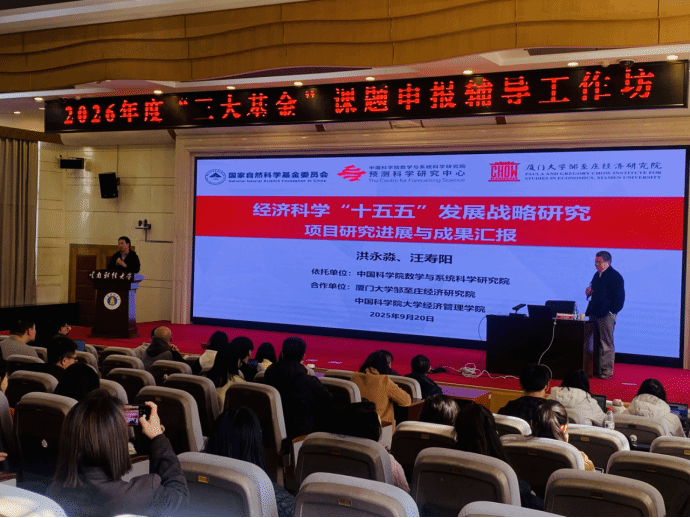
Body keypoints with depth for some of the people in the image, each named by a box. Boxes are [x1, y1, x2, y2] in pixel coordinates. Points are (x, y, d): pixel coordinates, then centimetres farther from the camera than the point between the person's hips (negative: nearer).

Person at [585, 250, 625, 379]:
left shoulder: (615, 276, -8)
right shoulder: (597, 275, 17)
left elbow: (619, 297, -11)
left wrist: (611, 312, -15)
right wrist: (589, 292, 5)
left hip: (606, 315, -8)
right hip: (594, 314, 8)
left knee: (606, 344, -4)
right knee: (595, 343, 11)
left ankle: (607, 371, 1)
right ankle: (596, 369, 18)